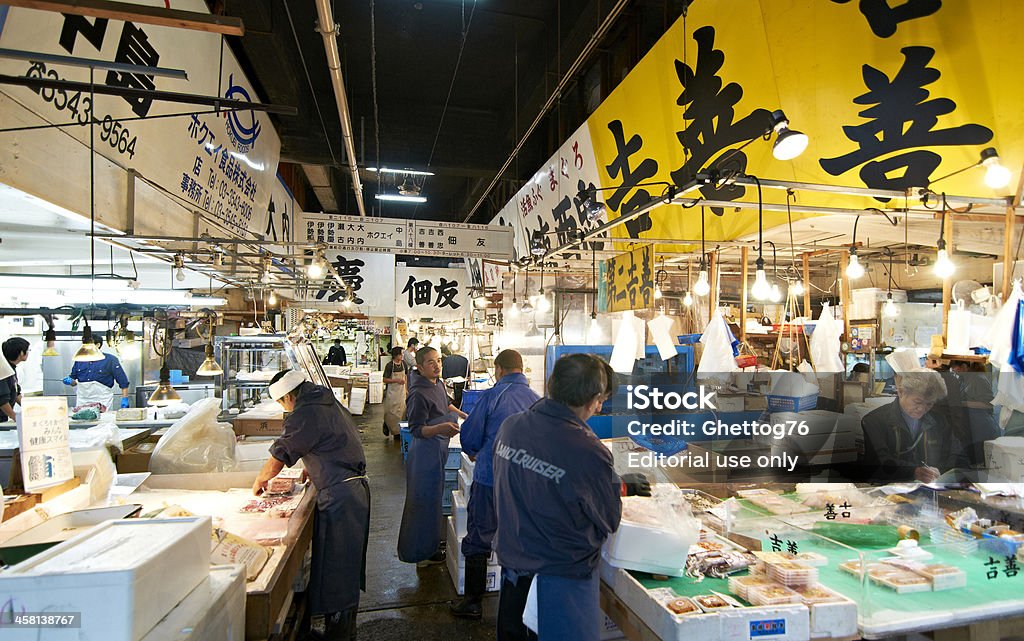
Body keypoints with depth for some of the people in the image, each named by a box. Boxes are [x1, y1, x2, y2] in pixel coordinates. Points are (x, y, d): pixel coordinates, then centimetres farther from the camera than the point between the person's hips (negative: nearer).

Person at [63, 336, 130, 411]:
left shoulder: (110, 360, -2)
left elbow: (123, 382, -4)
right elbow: (74, 381, 19)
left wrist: (125, 399, -10)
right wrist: (70, 381, -3)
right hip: (82, 402, 4)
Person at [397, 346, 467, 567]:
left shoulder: (438, 383, 5)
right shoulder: (418, 394, -24)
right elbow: (417, 430, -25)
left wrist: (463, 415, 29)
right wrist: (440, 428, -40)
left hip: (439, 448, 10)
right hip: (426, 451, -10)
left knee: (434, 496, 21)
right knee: (425, 500, 0)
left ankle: (433, 541, 37)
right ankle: (424, 553, 13)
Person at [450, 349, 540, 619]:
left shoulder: (491, 396, -12)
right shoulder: (537, 399, 0)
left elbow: (469, 435, -6)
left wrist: (473, 452, 16)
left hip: (490, 478, -4)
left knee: (478, 539, 10)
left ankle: (473, 602, 19)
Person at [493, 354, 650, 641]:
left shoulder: (509, 427, -10)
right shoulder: (589, 452, -28)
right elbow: (608, 522, -13)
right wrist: (621, 486, 6)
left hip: (511, 566, 6)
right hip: (562, 579, -5)